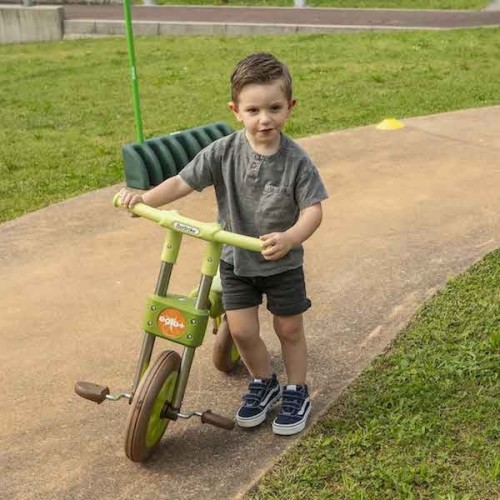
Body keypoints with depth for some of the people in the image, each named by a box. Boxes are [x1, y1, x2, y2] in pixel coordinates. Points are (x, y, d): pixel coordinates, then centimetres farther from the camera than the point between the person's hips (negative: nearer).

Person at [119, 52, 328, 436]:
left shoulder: (296, 160, -18)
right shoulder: (223, 152, -13)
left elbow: (313, 209, -20)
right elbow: (182, 182, -11)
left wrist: (289, 238, -39)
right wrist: (145, 198, -27)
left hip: (282, 262, -1)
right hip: (235, 259, 2)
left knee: (289, 329, 10)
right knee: (242, 330, 2)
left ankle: (297, 392, 33)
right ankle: (264, 384, 30)